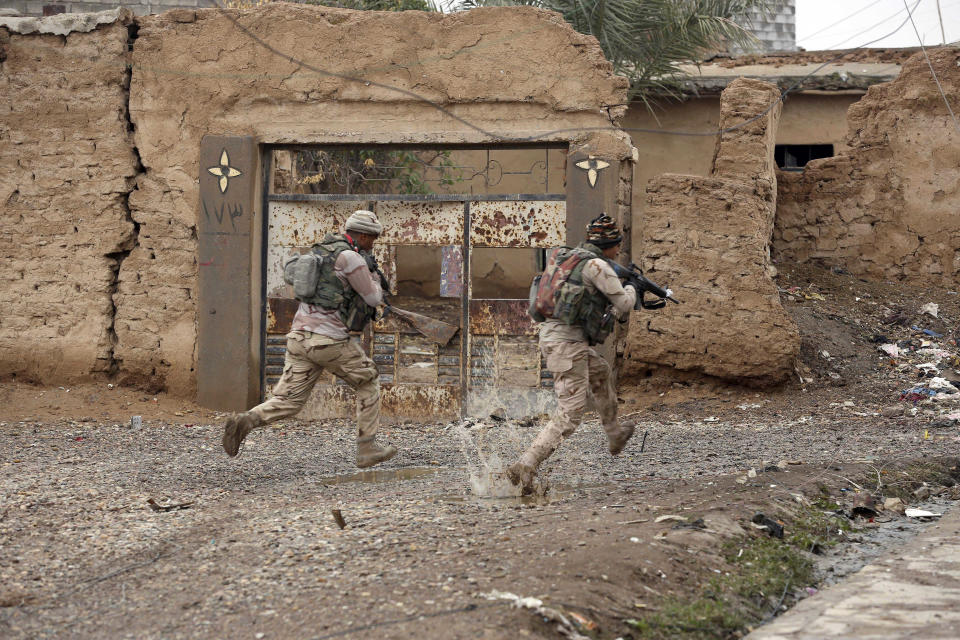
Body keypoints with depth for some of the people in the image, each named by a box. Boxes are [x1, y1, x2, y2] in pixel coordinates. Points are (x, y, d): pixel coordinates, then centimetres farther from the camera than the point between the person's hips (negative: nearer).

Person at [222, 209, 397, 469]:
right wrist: (373, 275, 15)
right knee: (368, 382, 15)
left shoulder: (321, 251, 18)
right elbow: (373, 298, -3)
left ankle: (246, 421, -21)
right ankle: (367, 449, 16)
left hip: (299, 336, 7)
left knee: (287, 400, 5)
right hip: (329, 340, -7)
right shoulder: (350, 257, -9)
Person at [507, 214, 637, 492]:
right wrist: (630, 289, 15)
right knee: (570, 414, -7)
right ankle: (525, 465, -16)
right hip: (568, 343, -9)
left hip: (550, 335, 9)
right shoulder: (596, 265, -12)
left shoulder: (562, 256, 12)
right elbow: (623, 305, -6)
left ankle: (615, 433, 49)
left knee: (601, 373, 32)